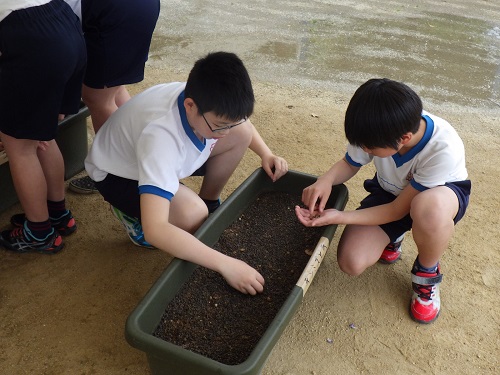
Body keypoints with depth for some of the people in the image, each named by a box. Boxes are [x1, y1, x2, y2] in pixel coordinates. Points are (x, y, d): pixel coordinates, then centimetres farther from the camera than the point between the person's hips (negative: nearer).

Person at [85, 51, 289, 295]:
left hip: (167, 156, 6)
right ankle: (133, 214, -1)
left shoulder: (208, 100, -24)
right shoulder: (161, 136, -44)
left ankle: (210, 203, 7)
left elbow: (240, 122, 4)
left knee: (241, 134, -14)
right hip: (117, 173, -6)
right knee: (192, 214, -33)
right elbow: (155, 230, -50)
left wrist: (266, 154, -13)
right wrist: (225, 264, -49)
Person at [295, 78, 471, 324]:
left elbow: (398, 209, -27)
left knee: (428, 208, -44)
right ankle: (392, 237, 15)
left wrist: (339, 217, -32)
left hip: (441, 190, -3)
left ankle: (427, 273, -10)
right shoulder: (378, 130, -27)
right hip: (389, 192, 3)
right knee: (351, 262, -20)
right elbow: (349, 165, -7)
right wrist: (326, 180, -30)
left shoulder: (444, 149, -37)